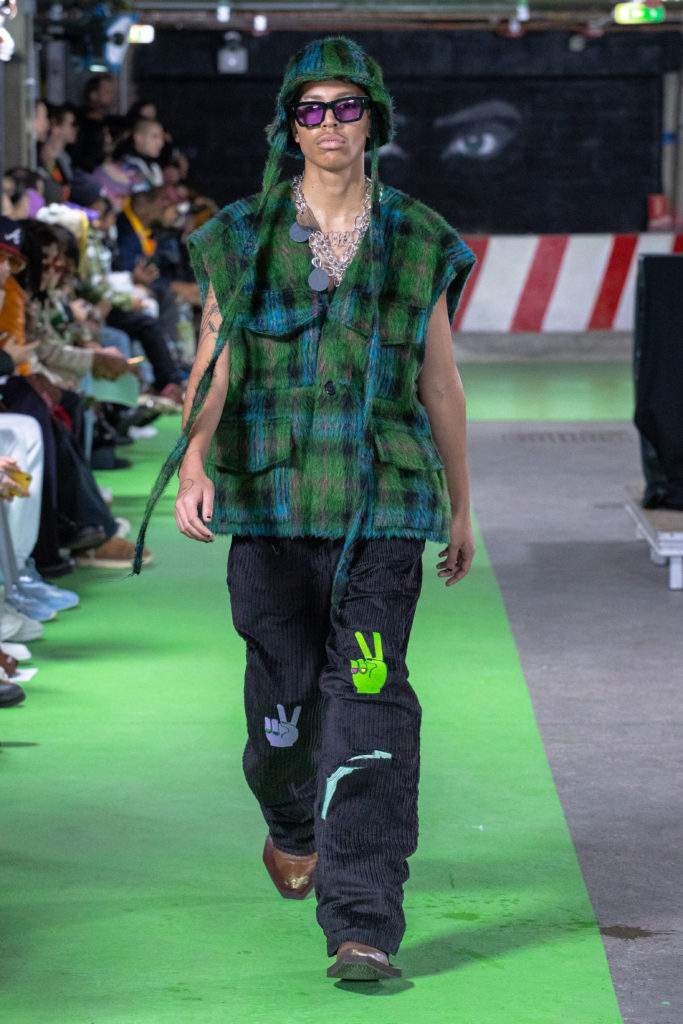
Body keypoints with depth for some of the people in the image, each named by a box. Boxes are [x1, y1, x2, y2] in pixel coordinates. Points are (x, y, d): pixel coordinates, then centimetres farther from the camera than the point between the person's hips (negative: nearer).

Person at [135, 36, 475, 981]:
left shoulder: (417, 245, 7)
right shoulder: (244, 239, 7)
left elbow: (441, 382, 12)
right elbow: (211, 365, -1)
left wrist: (461, 506, 15)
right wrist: (193, 464, -17)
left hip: (381, 506, -1)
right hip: (271, 504, 1)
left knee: (369, 699, -11)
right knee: (283, 691, 9)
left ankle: (363, 923, -13)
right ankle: (292, 827, 43)